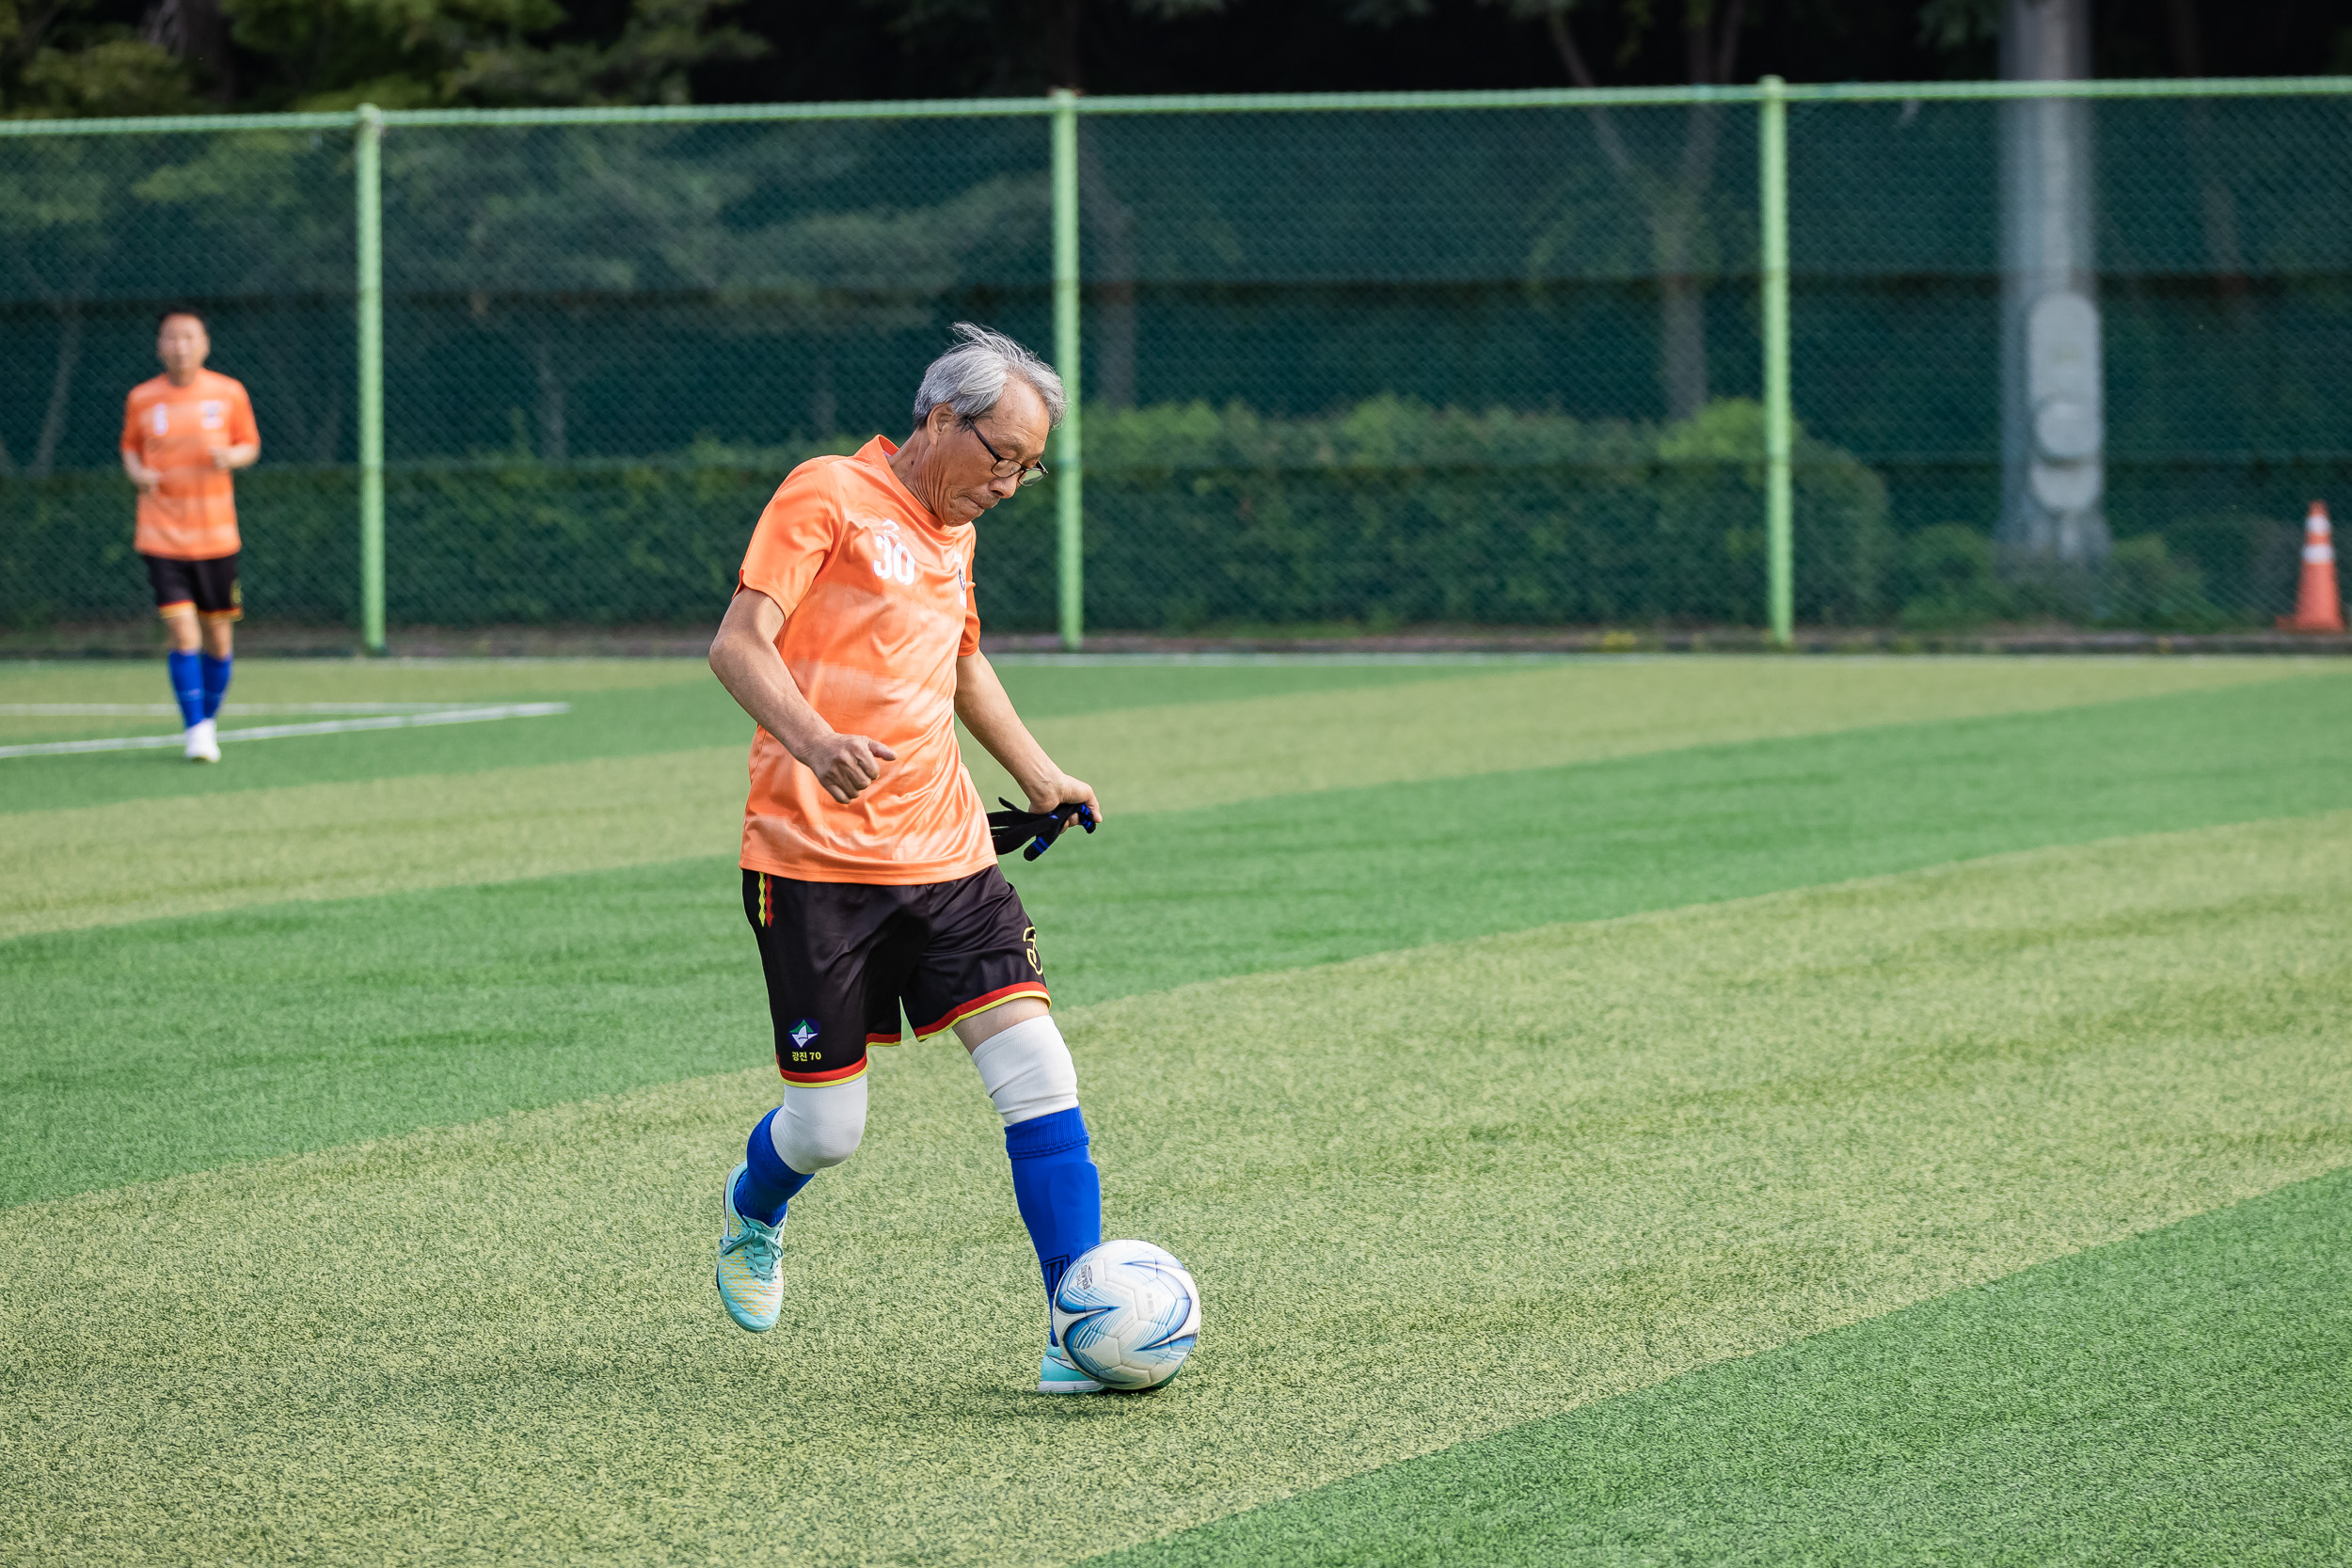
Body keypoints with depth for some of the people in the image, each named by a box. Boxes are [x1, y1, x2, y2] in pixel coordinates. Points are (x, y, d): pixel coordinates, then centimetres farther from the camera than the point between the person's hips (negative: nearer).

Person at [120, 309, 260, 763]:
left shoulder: (229, 393, -1)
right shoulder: (141, 399, 0)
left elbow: (251, 445, 9)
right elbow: (130, 448, 14)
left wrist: (231, 456, -13)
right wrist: (138, 473, -7)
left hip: (215, 535, 1)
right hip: (162, 535, -1)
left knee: (217, 636, 7)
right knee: (182, 632, -13)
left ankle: (209, 722, 27)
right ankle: (195, 730, -6)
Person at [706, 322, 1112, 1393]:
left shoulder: (951, 533, 17)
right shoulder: (827, 495, -6)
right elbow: (738, 645, -15)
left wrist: (1041, 779, 34)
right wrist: (811, 740, -32)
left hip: (945, 857, 6)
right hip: (816, 860, -6)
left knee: (1037, 1072, -10)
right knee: (826, 1126, -1)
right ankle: (752, 1216, 35)